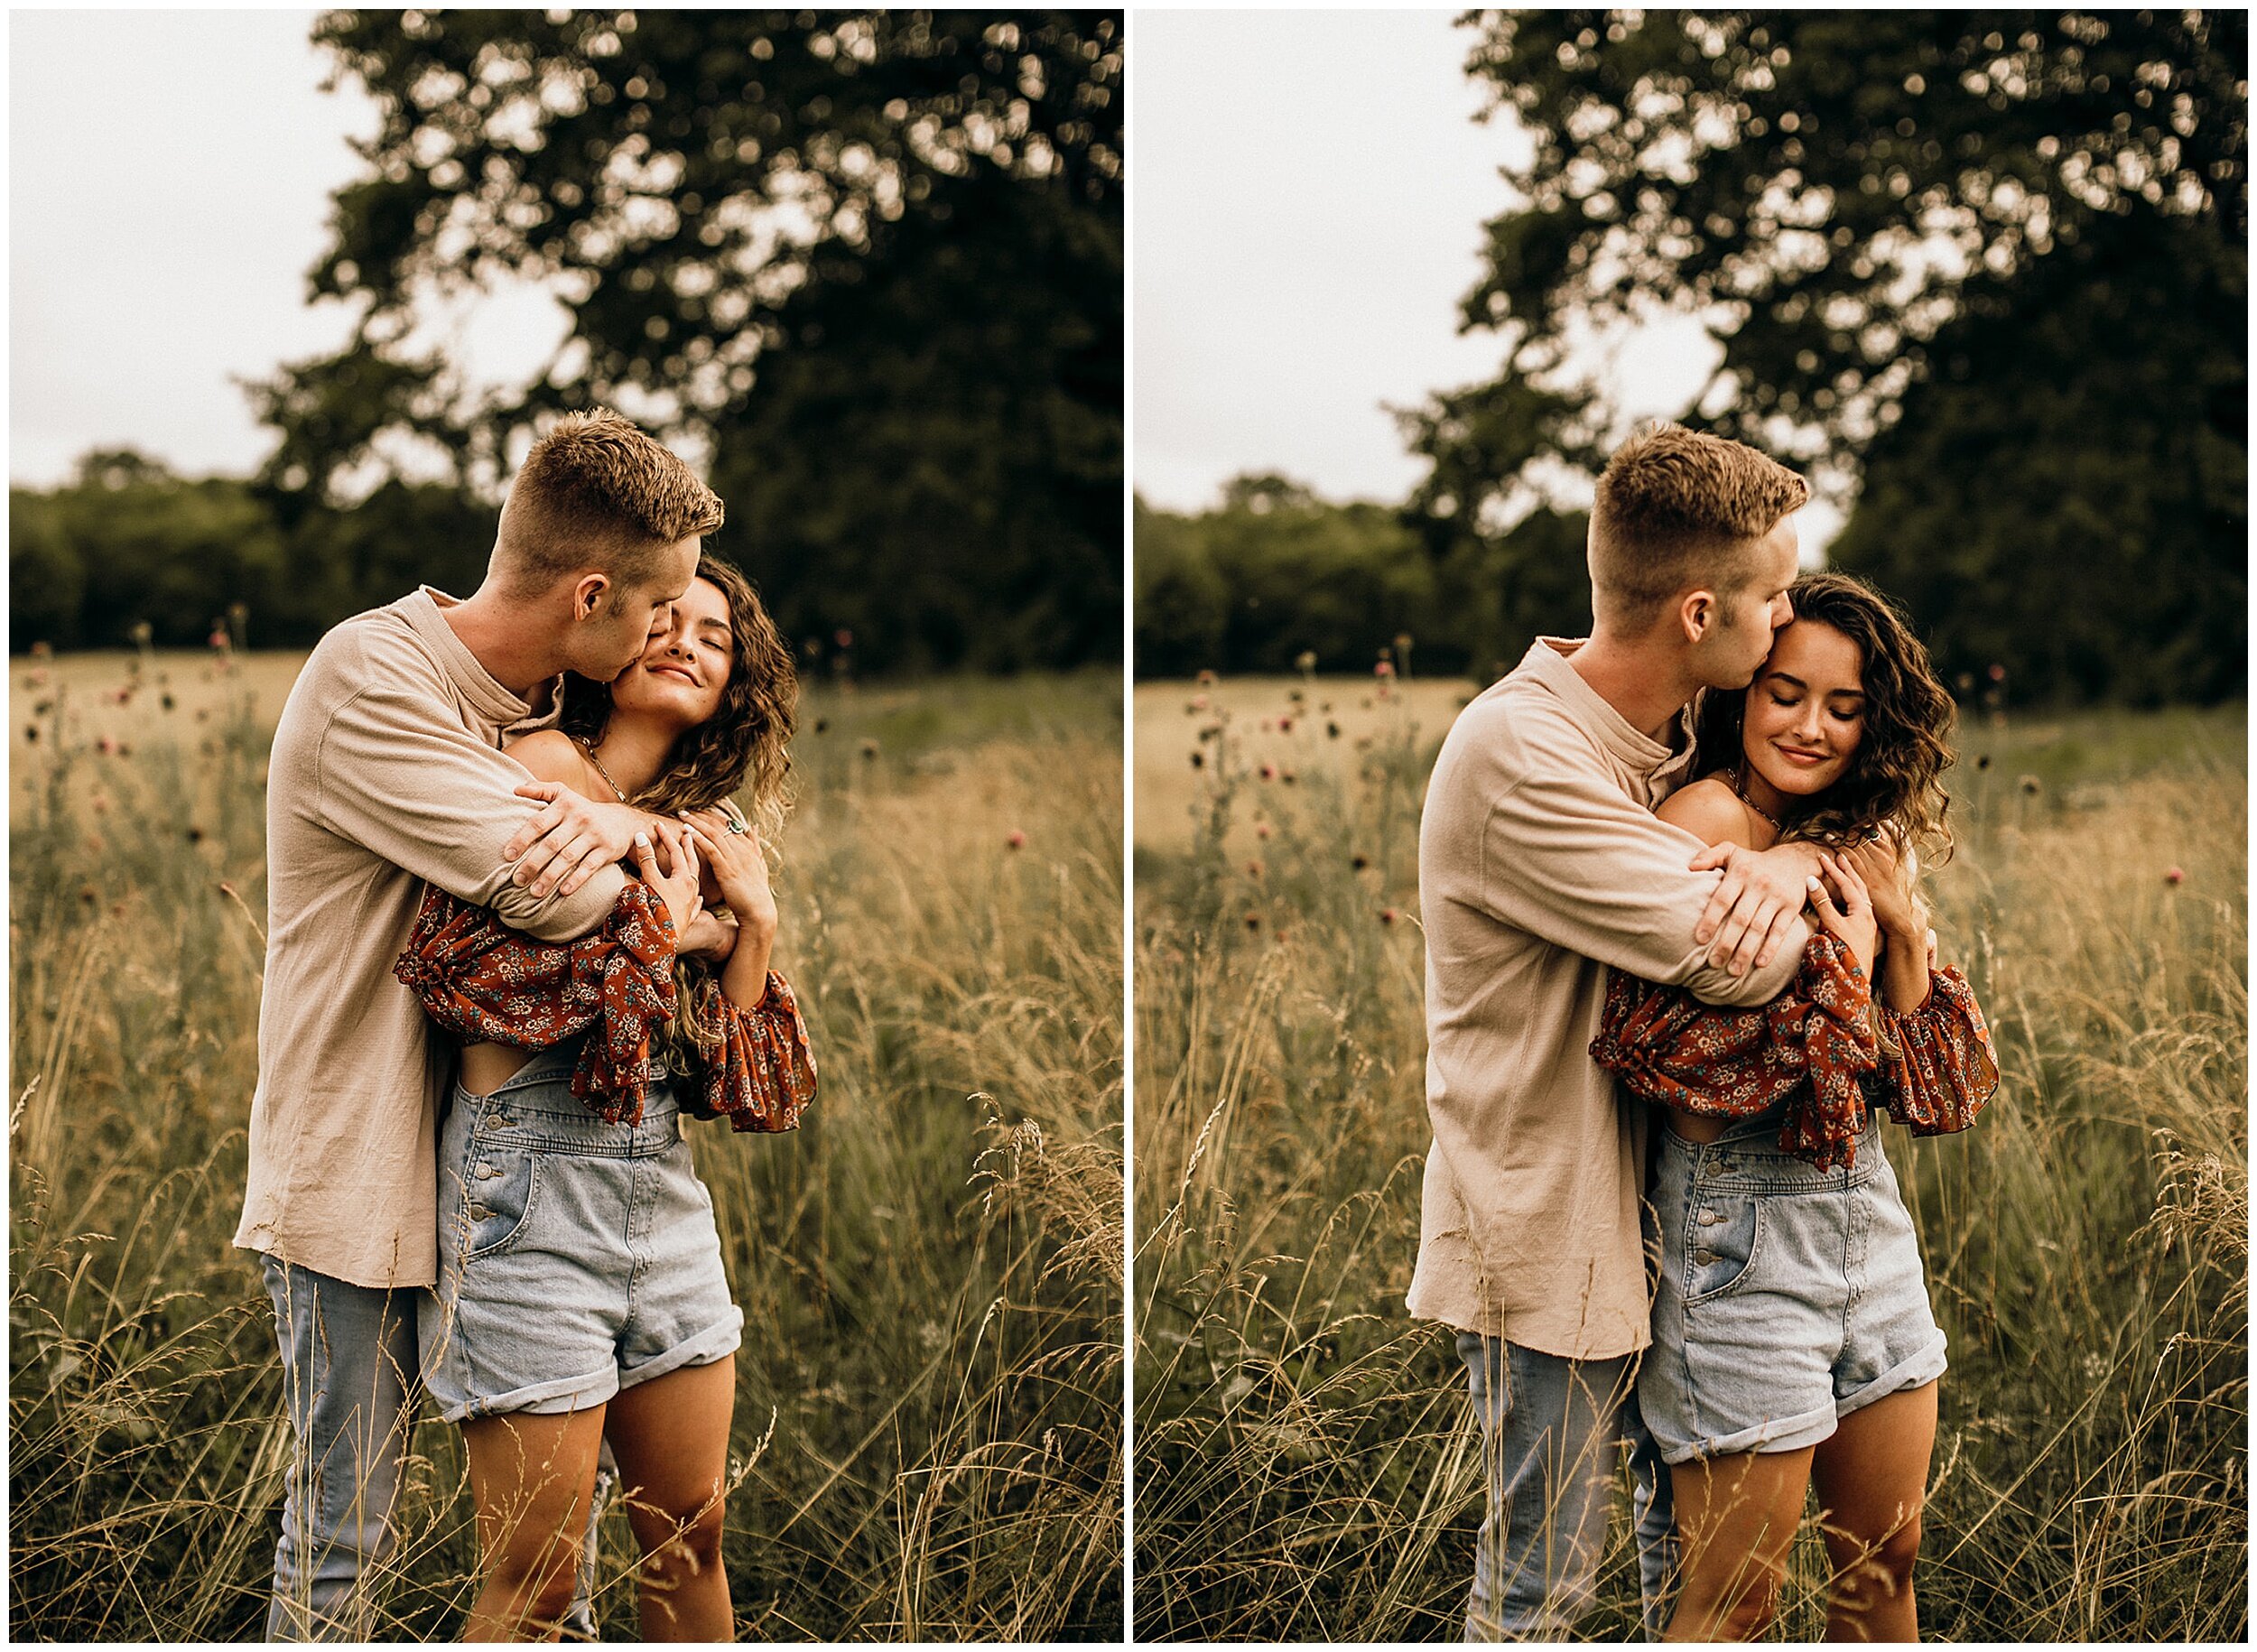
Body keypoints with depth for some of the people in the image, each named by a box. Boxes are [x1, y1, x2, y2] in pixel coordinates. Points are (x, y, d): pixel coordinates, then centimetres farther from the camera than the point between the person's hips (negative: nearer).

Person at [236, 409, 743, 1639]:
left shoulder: (543, 703, 8)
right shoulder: (368, 679, -19)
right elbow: (550, 888, -27)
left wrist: (623, 821, -16)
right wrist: (709, 928, -7)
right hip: (357, 1170, -7)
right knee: (341, 1543, 2)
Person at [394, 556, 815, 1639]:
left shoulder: (713, 838, 13)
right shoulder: (544, 769, -7)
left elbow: (737, 1084, 9)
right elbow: (458, 975, -21)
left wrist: (756, 920, -2)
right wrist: (654, 927, -15)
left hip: (663, 1183, 7)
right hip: (530, 1178, -7)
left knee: (691, 1539, 16)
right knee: (534, 1581, -1)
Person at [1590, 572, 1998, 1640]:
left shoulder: (1858, 846, 11)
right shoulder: (1709, 818, -13)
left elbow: (1939, 1094, 8)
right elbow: (1658, 1047, -25)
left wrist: (1902, 929, -5)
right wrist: (1841, 968, -21)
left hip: (1861, 1201, 8)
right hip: (1739, 1216, -8)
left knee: (1884, 1568, 18)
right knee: (1735, 1604, 1)